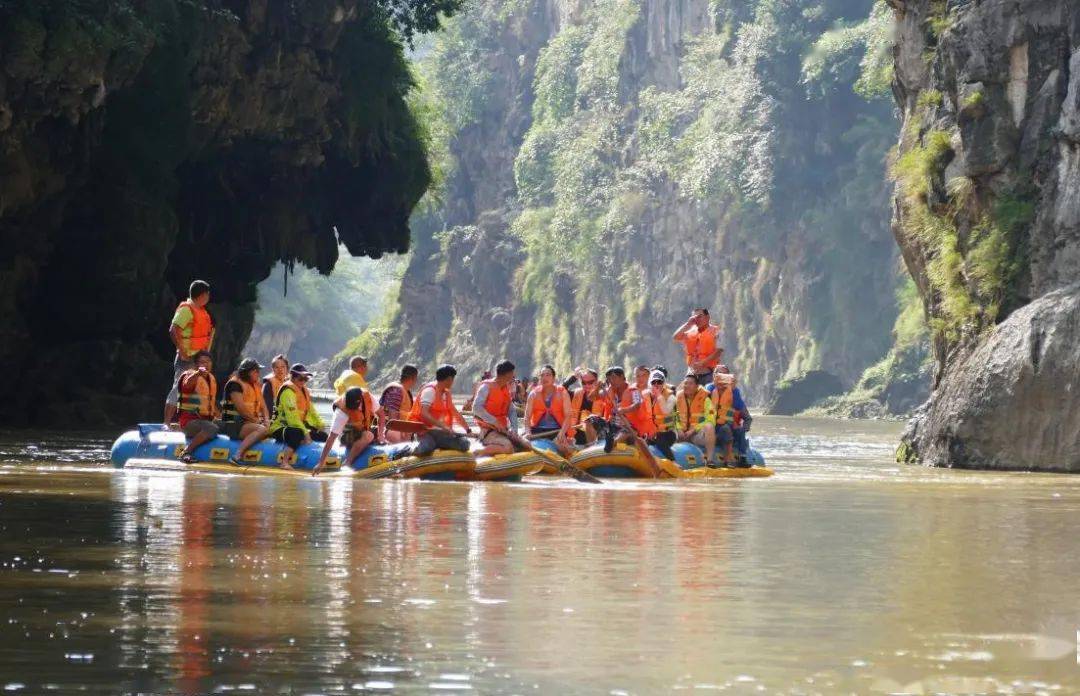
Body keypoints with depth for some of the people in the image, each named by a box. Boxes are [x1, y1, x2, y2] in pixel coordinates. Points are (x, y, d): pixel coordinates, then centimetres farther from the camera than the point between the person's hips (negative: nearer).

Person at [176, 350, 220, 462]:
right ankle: (186, 452, -27)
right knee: (212, 428, -34)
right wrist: (198, 373, -54)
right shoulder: (191, 375, -7)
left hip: (206, 420, 8)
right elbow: (187, 384, -34)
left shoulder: (211, 378, 17)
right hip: (190, 420, -8)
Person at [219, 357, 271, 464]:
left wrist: (266, 420, -3)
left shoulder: (255, 385, 19)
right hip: (233, 424, -10)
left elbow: (263, 406, 16)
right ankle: (238, 455, -38)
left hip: (247, 423, 10)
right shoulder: (235, 384, -9)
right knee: (262, 430, -31)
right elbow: (241, 408, -18)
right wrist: (256, 420, -12)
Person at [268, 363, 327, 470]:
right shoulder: (288, 391, -18)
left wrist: (320, 424, 1)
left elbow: (311, 410, 16)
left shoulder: (303, 390, 14)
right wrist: (305, 432, -30)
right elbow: (292, 415, -26)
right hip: (280, 428, -10)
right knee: (297, 434, -41)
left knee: (322, 435, 1)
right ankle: (285, 462, -38)